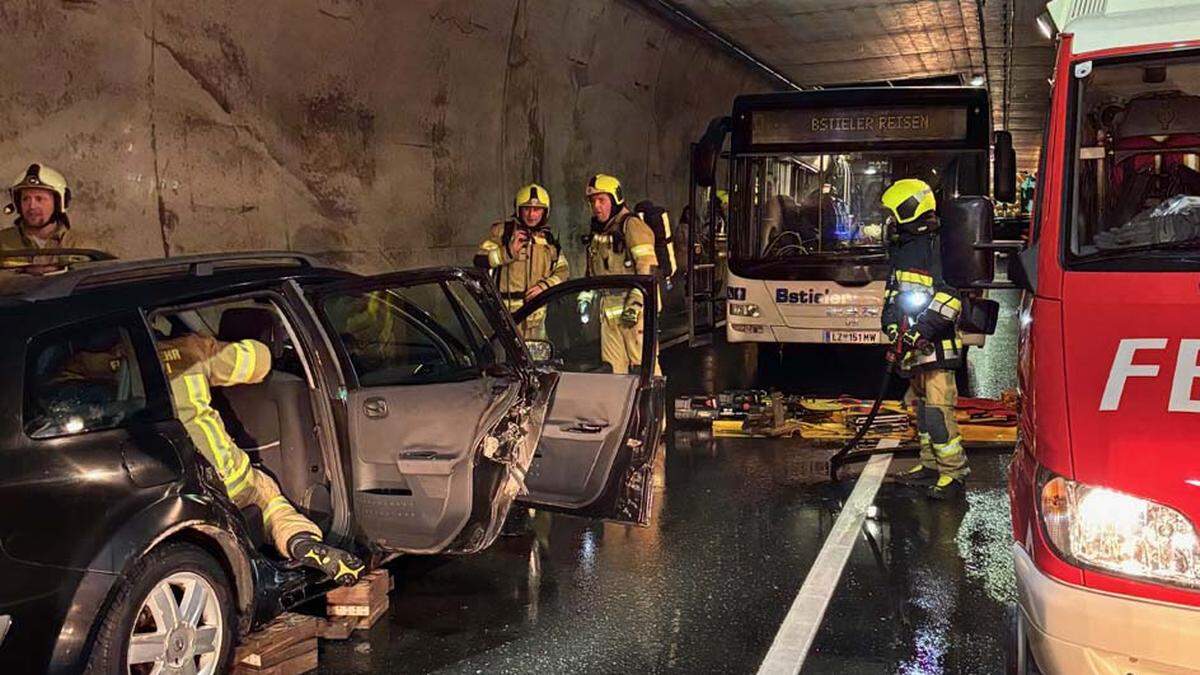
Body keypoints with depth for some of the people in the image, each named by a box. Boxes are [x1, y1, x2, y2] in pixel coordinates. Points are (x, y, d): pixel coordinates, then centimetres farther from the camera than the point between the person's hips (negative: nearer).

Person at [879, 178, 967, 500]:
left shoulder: (937, 248, -13)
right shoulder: (901, 248, 16)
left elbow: (951, 297, -18)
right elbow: (892, 292, 23)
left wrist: (921, 330, -21)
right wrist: (892, 324, 8)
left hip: (937, 344, -9)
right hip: (912, 344, 9)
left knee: (938, 407, -11)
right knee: (921, 404, 15)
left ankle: (954, 471, -5)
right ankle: (931, 464, 26)